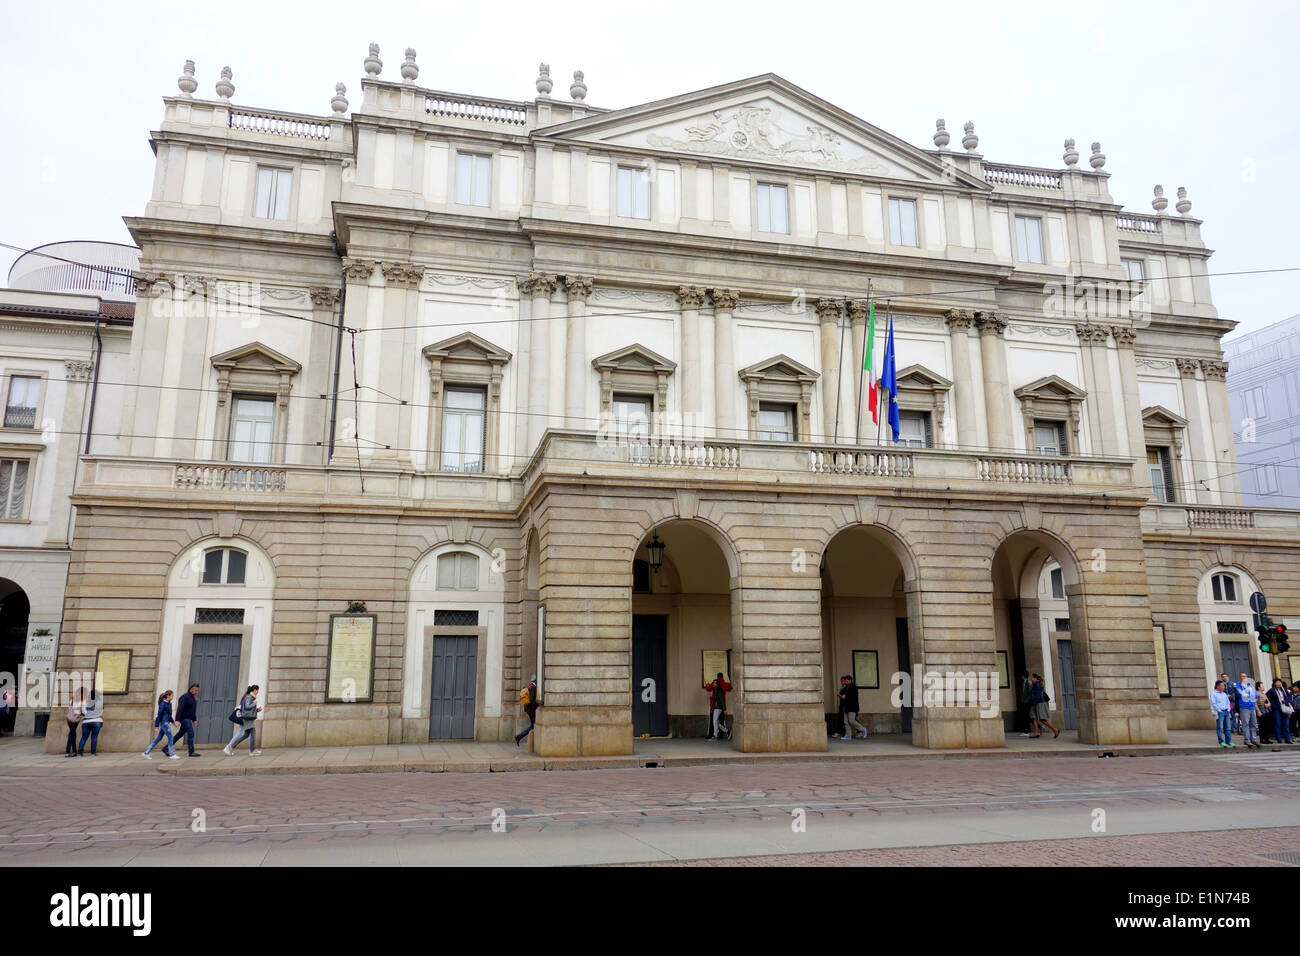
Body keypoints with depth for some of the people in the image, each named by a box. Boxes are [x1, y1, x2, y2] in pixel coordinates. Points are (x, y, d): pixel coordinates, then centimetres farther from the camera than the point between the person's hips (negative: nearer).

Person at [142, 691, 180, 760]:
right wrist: (157, 726, -13)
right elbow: (159, 715, -14)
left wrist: (173, 722, 17)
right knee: (170, 737, -8)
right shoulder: (163, 704, -14)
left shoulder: (169, 704, 13)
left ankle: (146, 753, 17)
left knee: (158, 738, 11)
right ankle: (171, 755, -7)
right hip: (163, 722, -9)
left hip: (166, 722, 9)